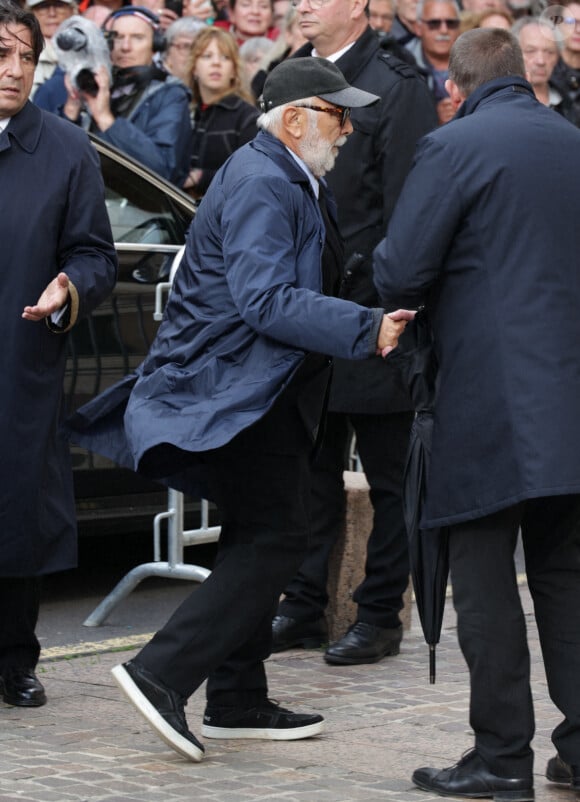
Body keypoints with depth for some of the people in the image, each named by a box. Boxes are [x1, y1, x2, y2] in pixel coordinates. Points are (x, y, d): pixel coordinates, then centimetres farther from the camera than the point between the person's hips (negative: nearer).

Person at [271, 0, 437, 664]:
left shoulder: (397, 89, -10)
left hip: (370, 314, -7)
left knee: (387, 479, 4)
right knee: (309, 472, 12)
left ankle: (380, 617, 12)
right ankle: (304, 608, 20)